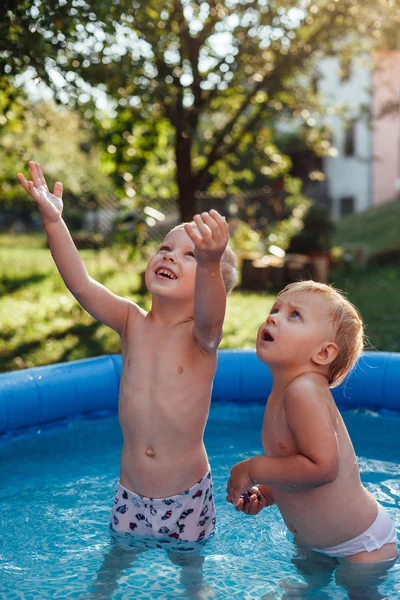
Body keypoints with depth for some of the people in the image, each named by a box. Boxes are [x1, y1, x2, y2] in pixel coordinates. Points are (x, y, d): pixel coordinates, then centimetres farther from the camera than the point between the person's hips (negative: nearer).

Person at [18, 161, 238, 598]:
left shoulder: (202, 334, -17)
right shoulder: (132, 322, -7)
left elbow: (208, 315, -41)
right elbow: (81, 284, -20)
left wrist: (210, 262, -62)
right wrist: (54, 221, -33)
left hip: (187, 492, -2)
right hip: (130, 490, 3)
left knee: (187, 562, 19)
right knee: (118, 555, 20)